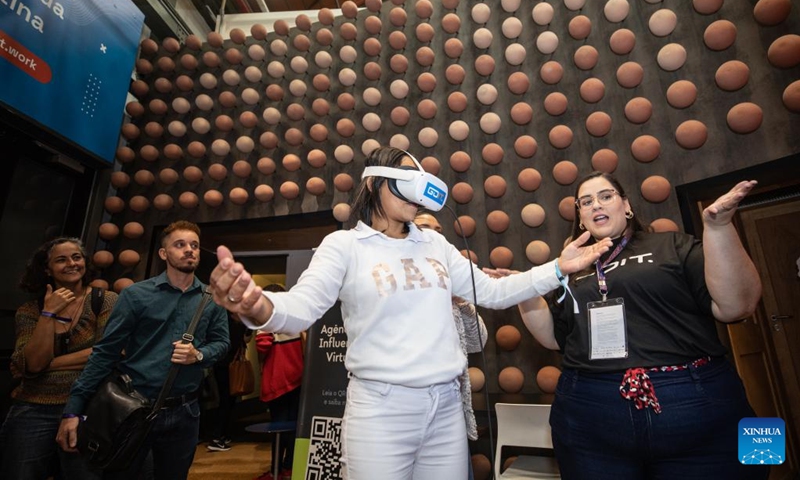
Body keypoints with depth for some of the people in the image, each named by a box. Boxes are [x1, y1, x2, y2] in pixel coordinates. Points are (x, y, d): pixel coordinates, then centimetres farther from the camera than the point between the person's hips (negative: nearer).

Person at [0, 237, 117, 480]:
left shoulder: (106, 301, -3)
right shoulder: (29, 311, 5)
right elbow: (30, 365, -7)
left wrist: (46, 364, -7)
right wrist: (48, 313, -13)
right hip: (32, 410, 3)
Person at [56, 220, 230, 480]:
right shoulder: (135, 294, -6)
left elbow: (221, 342, 7)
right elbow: (105, 352, -5)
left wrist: (198, 355, -14)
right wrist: (73, 410, -7)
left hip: (183, 412, 2)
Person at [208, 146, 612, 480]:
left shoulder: (435, 244, 8)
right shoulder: (344, 245, -5)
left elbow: (492, 292, 10)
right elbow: (302, 306, -18)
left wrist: (557, 269, 2)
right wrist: (258, 307, -41)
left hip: (446, 406, 5)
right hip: (380, 408, -4)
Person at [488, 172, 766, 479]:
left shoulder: (671, 246, 4)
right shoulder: (572, 271, 12)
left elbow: (736, 305, -6)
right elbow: (554, 338, 12)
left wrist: (717, 226, -15)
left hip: (693, 407, -2)